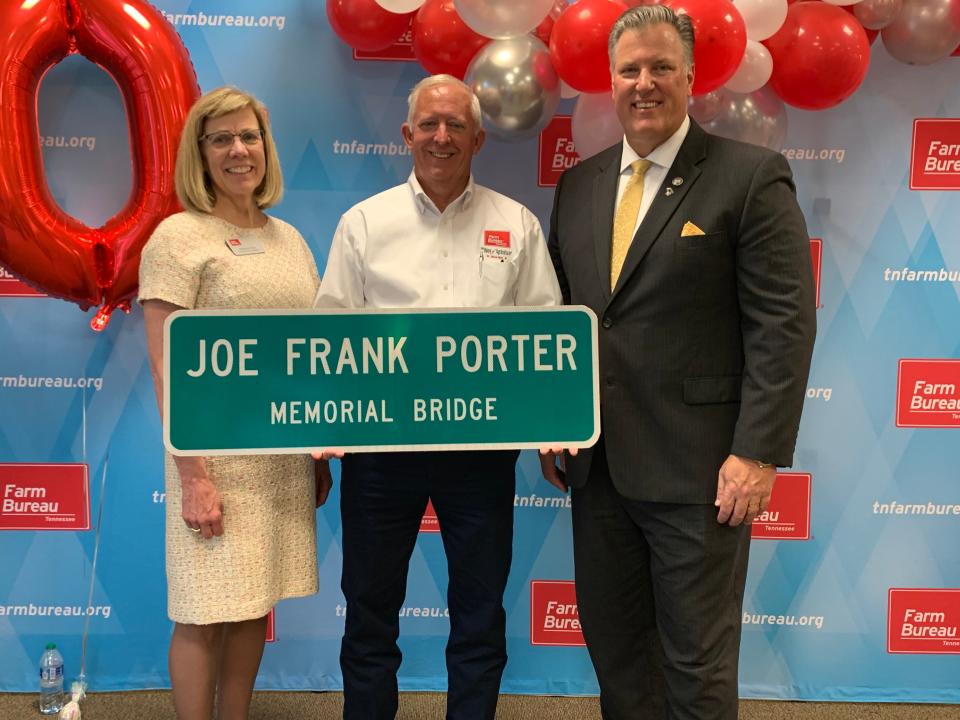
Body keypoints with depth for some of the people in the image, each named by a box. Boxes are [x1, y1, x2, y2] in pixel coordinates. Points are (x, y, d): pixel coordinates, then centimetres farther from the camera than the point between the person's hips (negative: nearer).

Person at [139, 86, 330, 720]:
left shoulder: (289, 237, 12)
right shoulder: (179, 237, -7)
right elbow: (167, 367, -12)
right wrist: (194, 477, -16)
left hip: (287, 456, 6)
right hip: (220, 456, -6)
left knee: (256, 607, 15)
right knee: (206, 617, 3)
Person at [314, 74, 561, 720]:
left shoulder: (517, 224, 7)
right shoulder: (364, 222, 5)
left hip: (483, 442, 1)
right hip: (381, 440, 0)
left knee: (481, 612, 12)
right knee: (371, 611, 12)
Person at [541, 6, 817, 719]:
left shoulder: (752, 177, -6)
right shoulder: (579, 185, 11)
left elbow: (785, 324, -11)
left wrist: (759, 453, -16)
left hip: (697, 470, -5)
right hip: (597, 465, 6)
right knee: (613, 647, 17)